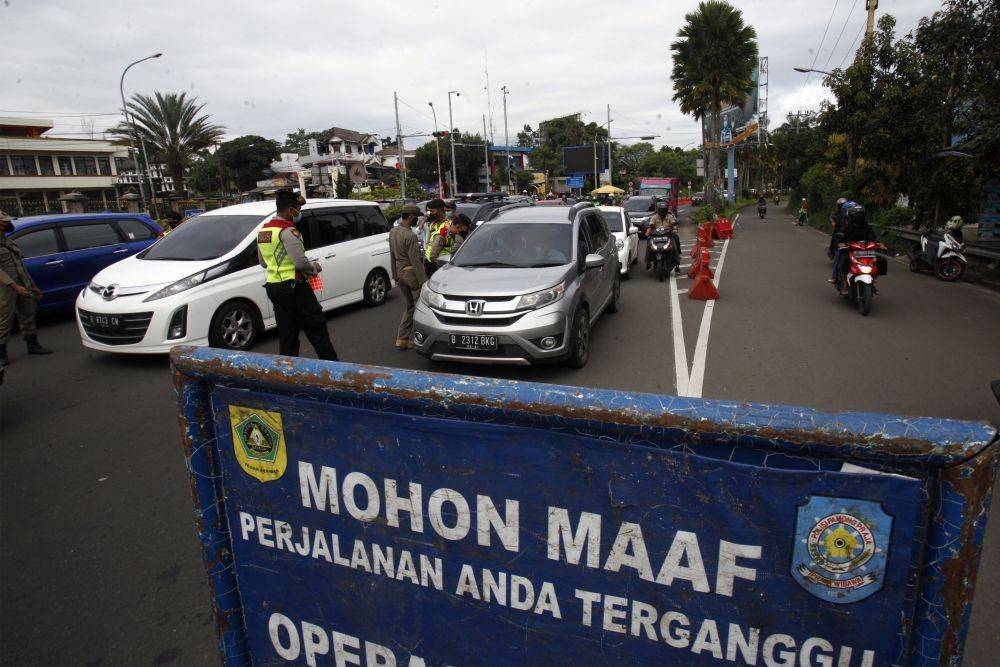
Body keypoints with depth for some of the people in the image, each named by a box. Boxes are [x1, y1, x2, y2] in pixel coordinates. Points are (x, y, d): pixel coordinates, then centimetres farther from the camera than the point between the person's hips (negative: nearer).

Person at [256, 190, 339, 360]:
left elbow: (263, 262, 21)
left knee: (286, 334, 13)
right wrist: (314, 267, -3)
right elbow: (301, 262, -21)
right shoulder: (288, 231, -16)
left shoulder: (262, 231, 13)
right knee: (317, 328, -1)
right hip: (293, 287, -9)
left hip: (273, 287, 9)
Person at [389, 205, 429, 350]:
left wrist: (395, 276, 23)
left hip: (400, 272, 9)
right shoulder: (410, 236, -18)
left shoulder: (392, 232, 9)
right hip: (412, 272, -9)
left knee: (409, 306, 15)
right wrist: (423, 280, -18)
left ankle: (402, 339, 14)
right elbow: (415, 260, -20)